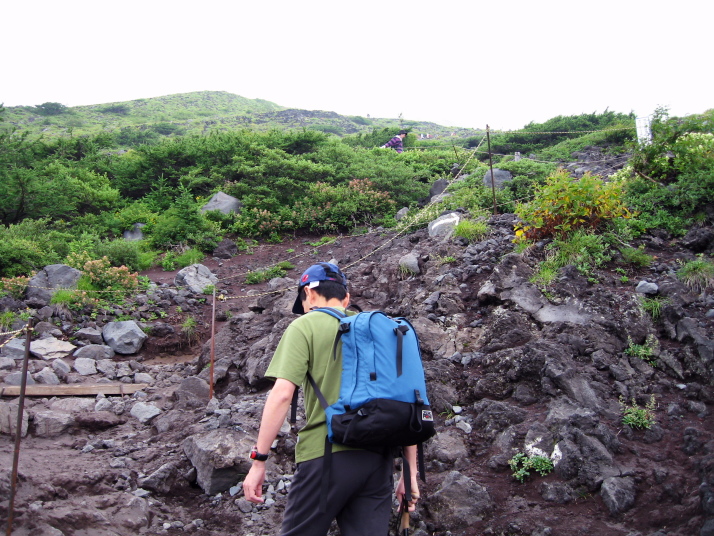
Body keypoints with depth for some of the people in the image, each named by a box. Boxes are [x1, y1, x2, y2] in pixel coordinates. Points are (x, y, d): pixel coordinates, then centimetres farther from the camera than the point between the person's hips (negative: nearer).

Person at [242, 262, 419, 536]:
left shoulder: (306, 325, 1)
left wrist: (258, 461, -5)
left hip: (327, 455, -5)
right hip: (378, 459, 5)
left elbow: (282, 394, -11)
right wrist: (410, 472, 16)